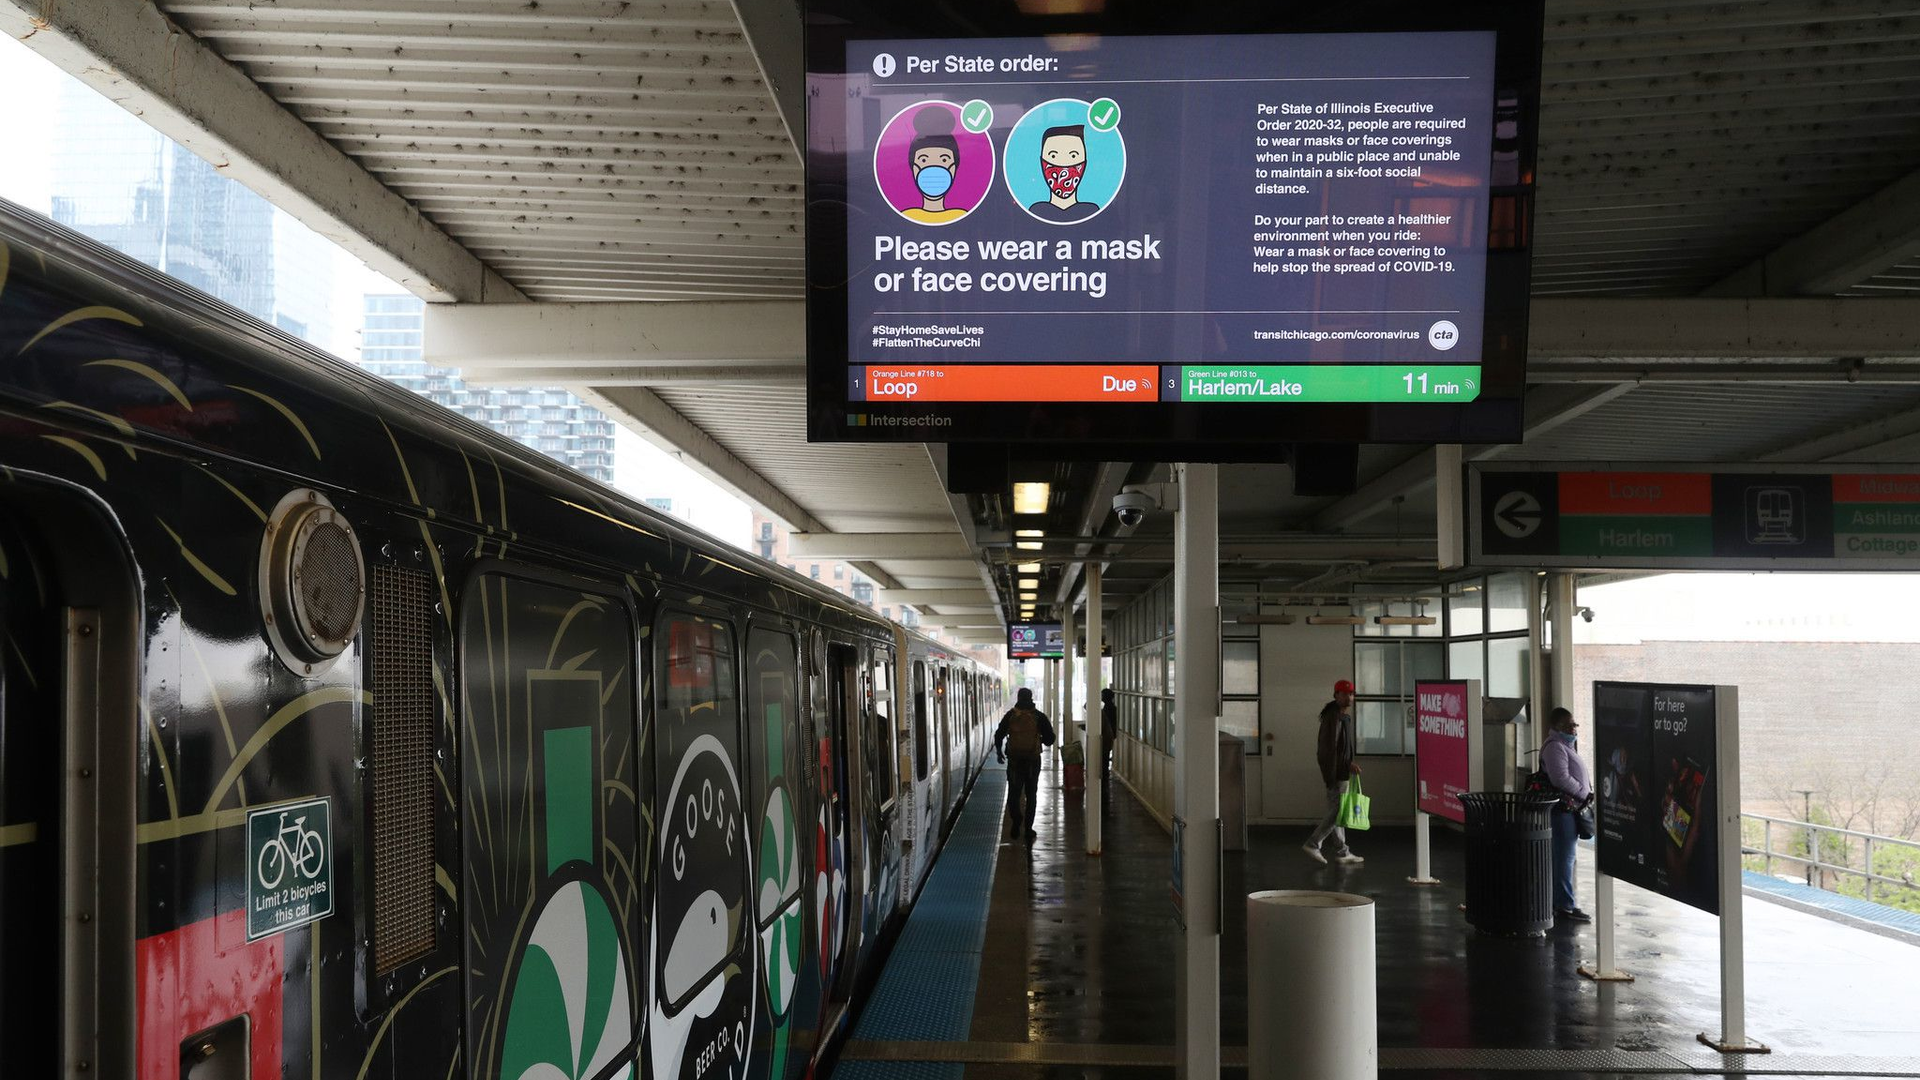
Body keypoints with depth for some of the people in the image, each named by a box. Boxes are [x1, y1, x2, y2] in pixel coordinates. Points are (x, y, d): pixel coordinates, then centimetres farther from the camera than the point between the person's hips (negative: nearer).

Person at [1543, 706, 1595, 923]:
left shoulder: (1566, 746, 20)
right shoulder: (1555, 747, -14)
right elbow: (1561, 779, -23)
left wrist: (1589, 790, 11)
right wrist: (1585, 794, -15)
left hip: (1571, 809, 11)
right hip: (1563, 809, -11)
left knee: (1563, 857, 14)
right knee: (1565, 857, -8)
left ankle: (1558, 901, 21)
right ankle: (1565, 905, -6)